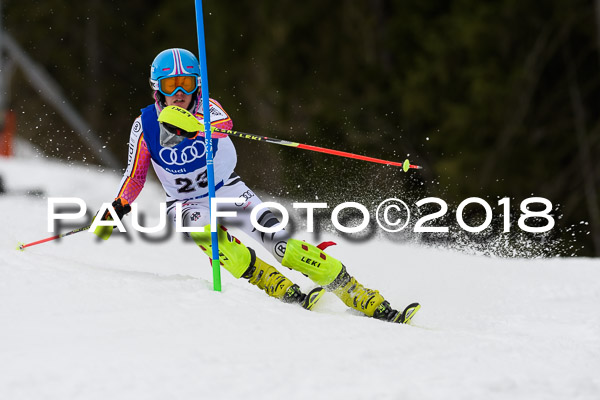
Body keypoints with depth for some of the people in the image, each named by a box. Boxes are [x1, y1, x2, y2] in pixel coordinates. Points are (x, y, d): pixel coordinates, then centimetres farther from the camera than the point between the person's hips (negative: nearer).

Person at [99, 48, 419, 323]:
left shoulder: (206, 108, -16)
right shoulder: (144, 126, -11)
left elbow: (224, 123, -41)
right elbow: (135, 175, 4)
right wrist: (117, 209, -8)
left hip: (228, 190, 0)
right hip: (187, 204, 1)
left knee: (280, 244, -18)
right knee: (211, 237, -35)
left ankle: (370, 303, -17)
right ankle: (287, 294, -37)